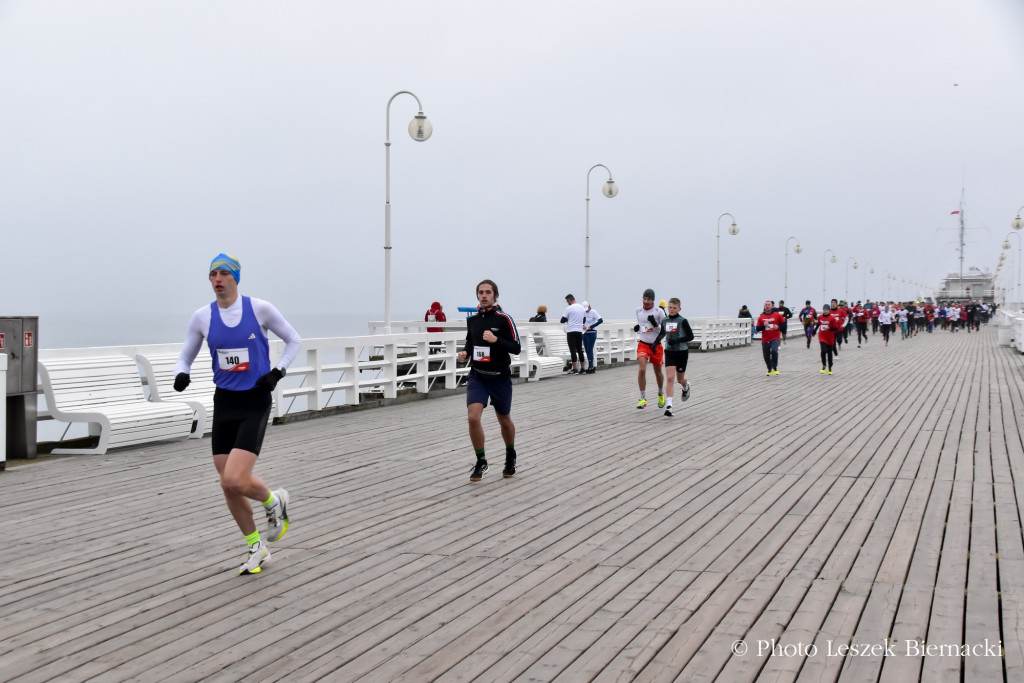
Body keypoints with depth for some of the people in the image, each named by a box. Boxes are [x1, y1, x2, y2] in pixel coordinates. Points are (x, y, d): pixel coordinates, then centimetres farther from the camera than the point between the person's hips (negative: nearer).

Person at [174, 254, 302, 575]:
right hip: (224, 403, 4)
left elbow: (294, 340, 6)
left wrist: (277, 371, -7)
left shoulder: (259, 309, -7)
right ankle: (256, 549, 25)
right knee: (228, 486, 5)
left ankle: (274, 501, 16)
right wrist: (181, 375, -12)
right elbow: (185, 358, 11)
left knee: (235, 481, -18)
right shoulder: (202, 317, 1)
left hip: (255, 403, -4)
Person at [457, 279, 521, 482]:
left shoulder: (504, 319, -11)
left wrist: (496, 340, -27)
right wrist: (465, 353, -2)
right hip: (477, 376, 2)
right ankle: (481, 462, 1)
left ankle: (510, 457, 41)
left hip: (500, 378, -2)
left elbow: (516, 348, -13)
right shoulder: (472, 319, 3)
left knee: (504, 421, 14)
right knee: (473, 417, -17)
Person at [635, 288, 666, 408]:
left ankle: (661, 394, 40)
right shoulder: (638, 310, 3)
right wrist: (637, 327, 0)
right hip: (643, 344, 1)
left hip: (656, 345, -1)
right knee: (642, 370, -18)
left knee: (658, 372, 13)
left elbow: (664, 329, -6)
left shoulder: (659, 311, -9)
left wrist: (656, 342, -18)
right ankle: (643, 399, -13)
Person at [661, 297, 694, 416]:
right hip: (669, 352, 2)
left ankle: (686, 387, 51)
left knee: (680, 379, 13)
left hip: (682, 352, -2)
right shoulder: (665, 321, 4)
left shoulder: (683, 321, -8)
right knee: (670, 378, -12)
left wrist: (677, 340, -19)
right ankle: (668, 406, -17)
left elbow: (691, 336, -9)